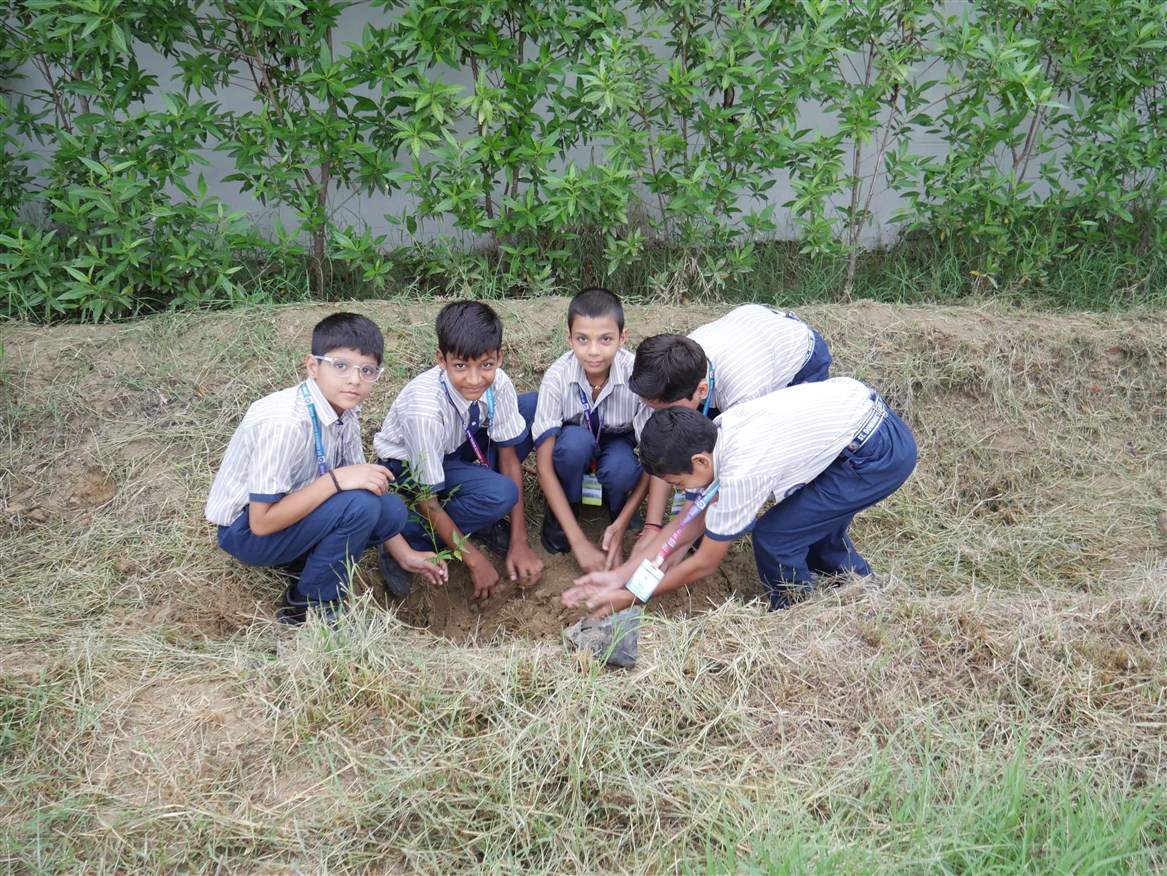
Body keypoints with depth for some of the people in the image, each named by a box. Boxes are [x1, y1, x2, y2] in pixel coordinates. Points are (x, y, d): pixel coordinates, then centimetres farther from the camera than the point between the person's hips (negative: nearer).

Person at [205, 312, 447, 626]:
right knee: (358, 503, -28)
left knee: (391, 509, -10)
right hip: (246, 530, -7)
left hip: (288, 513, 8)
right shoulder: (284, 423, -31)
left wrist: (405, 554, 0)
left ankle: (301, 563, 6)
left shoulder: (346, 412, -6)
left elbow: (356, 479, 3)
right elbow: (261, 522, -29)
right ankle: (307, 607, -8)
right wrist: (336, 479, -35)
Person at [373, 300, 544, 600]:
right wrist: (475, 560, -21)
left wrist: (519, 542, -14)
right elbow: (427, 501, -27)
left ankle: (482, 523, -1)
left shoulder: (499, 384, -24)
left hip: (458, 449, 6)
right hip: (409, 466, -6)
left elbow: (508, 457, -12)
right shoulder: (424, 408, -37)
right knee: (498, 495, -29)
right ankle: (404, 543, -12)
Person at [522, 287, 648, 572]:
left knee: (621, 470, -35)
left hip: (617, 442, 0)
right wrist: (579, 541, -32)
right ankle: (557, 514, -7)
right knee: (575, 441, -36)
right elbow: (544, 465, -27)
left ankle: (618, 511, 1)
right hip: (574, 444, 0)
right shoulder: (557, 377, -30)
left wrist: (624, 523, -28)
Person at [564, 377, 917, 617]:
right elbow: (687, 528, 7)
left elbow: (703, 564, -9)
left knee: (773, 536, -5)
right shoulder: (711, 436, 0)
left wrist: (630, 597, -1)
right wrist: (619, 575, 5)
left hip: (881, 455, -9)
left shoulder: (739, 474, -24)